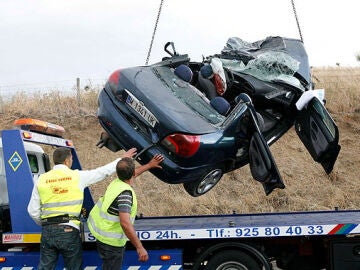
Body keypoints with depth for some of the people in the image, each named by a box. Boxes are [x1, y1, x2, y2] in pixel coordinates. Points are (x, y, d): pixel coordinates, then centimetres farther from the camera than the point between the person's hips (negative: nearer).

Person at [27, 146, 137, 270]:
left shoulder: (42, 179, 5)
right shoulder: (78, 176, -1)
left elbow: (33, 211, 5)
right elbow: (103, 171, 9)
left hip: (48, 231, 3)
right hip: (69, 231, -2)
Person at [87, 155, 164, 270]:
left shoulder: (116, 183, -4)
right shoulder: (125, 193, -29)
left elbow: (129, 176, 20)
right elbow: (125, 223, -37)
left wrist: (150, 165, 29)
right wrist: (139, 247, -33)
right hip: (111, 241, -6)